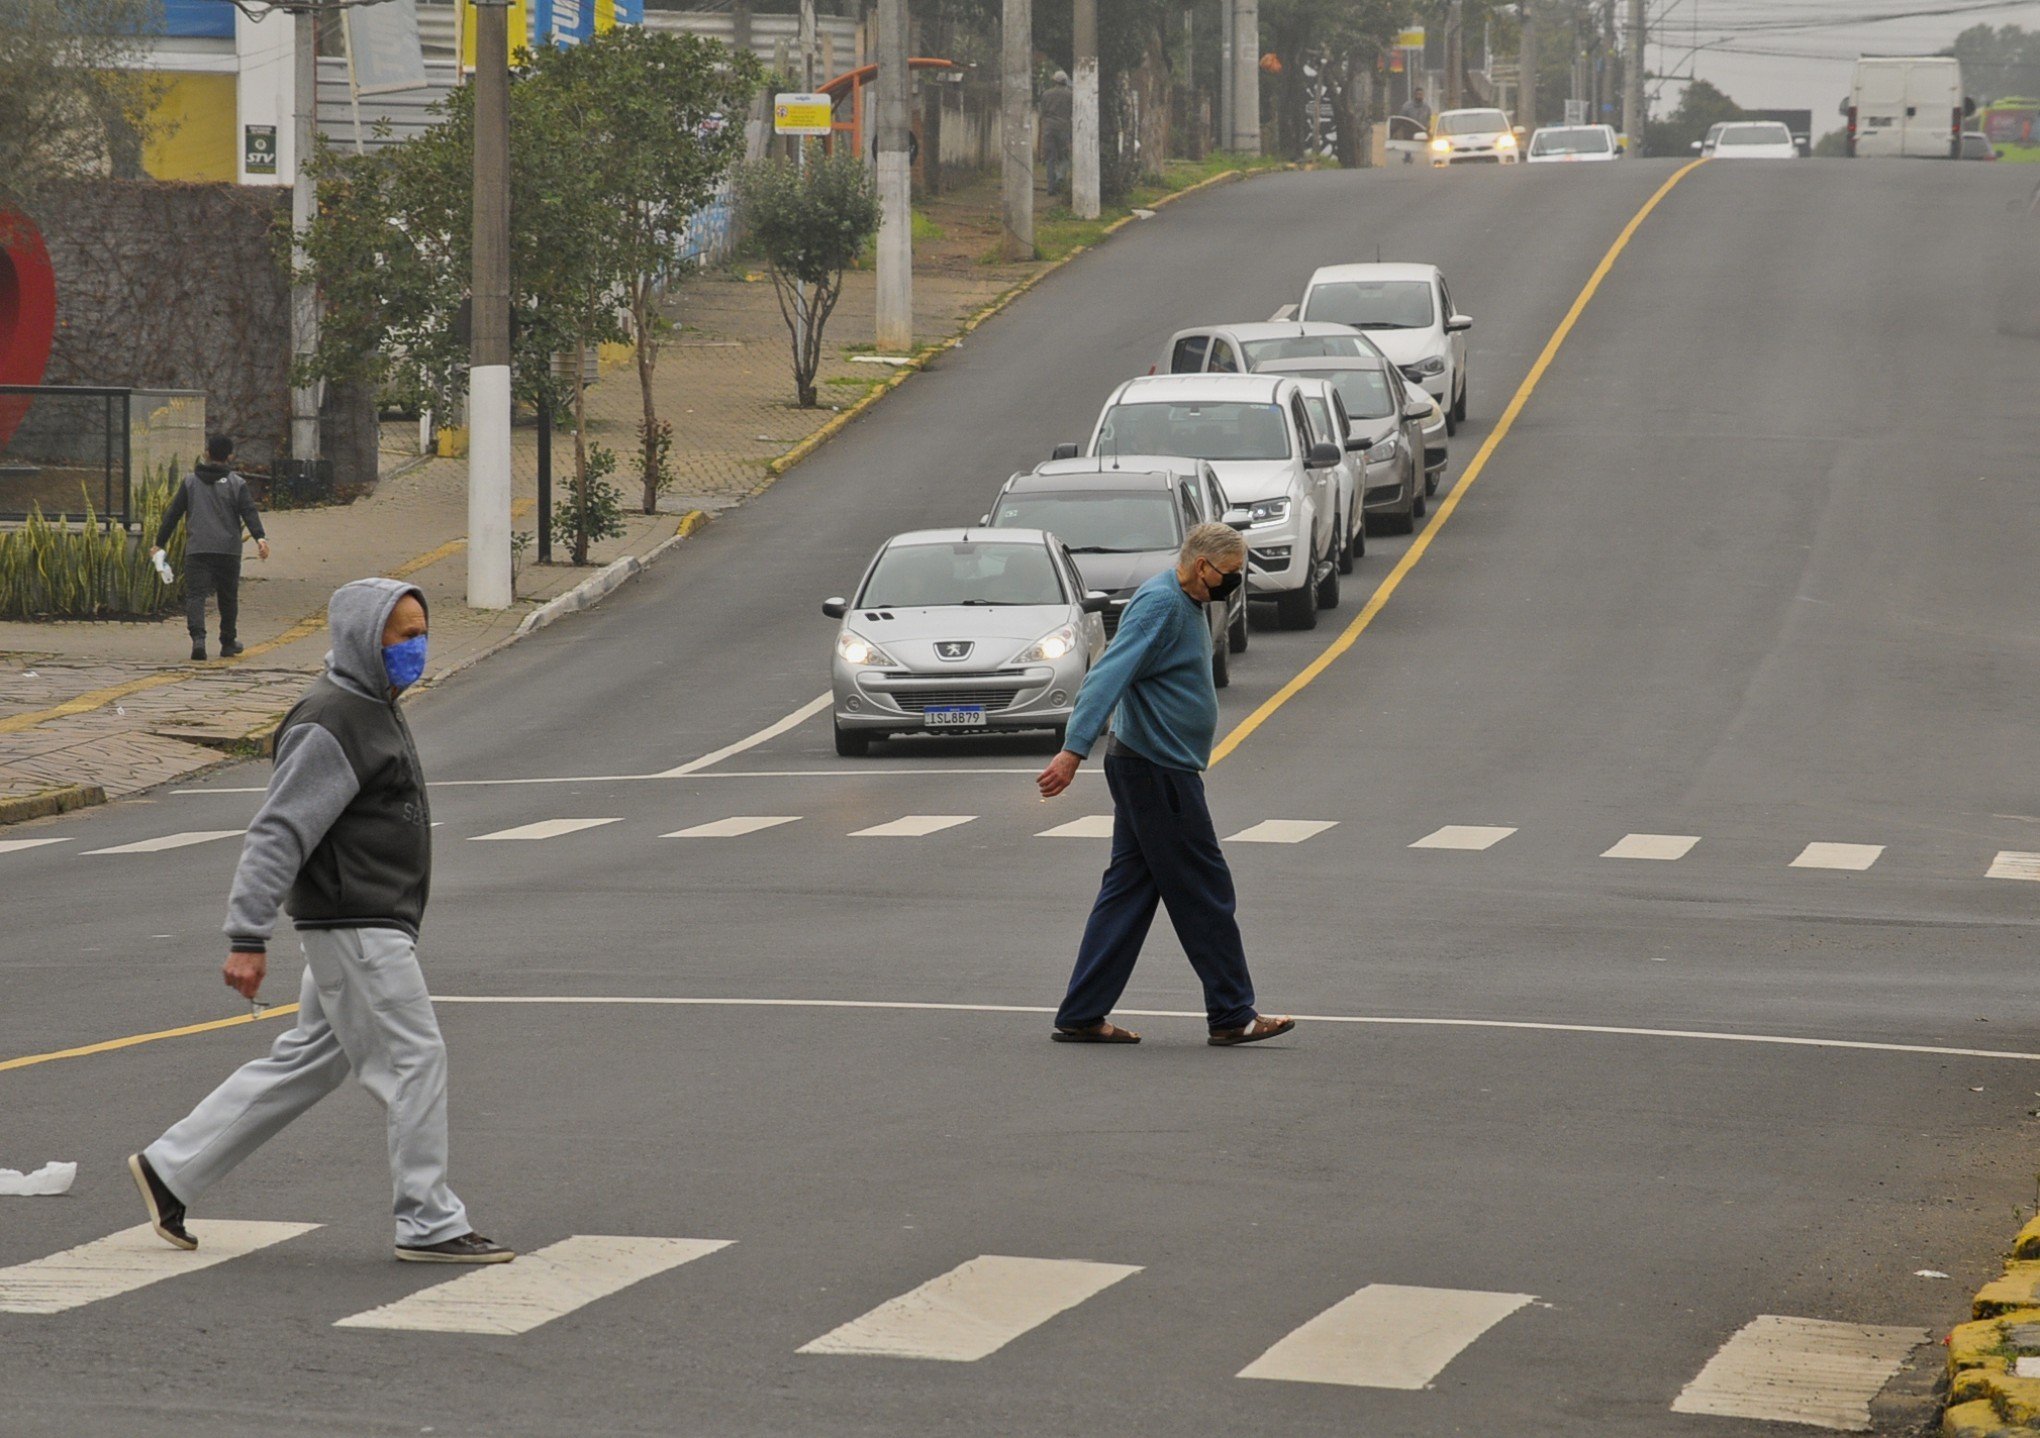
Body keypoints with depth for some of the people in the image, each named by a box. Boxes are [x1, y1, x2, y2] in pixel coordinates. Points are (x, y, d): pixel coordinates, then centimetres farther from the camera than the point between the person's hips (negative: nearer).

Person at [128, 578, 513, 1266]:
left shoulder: (373, 709, 16)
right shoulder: (331, 725, -17)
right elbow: (277, 833, -21)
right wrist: (248, 938, -24)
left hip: (373, 926, 10)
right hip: (355, 927, -10)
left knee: (304, 1063, 13)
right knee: (414, 1061, -6)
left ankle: (170, 1168, 18)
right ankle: (428, 1224, 1)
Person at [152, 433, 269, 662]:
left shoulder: (190, 482, 10)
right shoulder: (236, 484, 5)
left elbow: (173, 513, 12)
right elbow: (250, 512, -8)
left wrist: (160, 543, 18)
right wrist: (260, 538, -18)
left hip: (197, 549, 0)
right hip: (228, 549, 0)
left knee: (195, 594, -7)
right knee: (228, 597, 15)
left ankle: (198, 637, -29)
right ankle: (228, 643, 25)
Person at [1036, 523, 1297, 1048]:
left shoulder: (1186, 603, 15)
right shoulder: (1160, 604, -17)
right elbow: (1109, 676, -27)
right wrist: (1074, 751, -35)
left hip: (1151, 768, 10)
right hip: (1157, 772, -10)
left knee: (1129, 890, 9)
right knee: (1203, 891, -3)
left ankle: (1081, 1017, 9)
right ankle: (1232, 1015, 4)